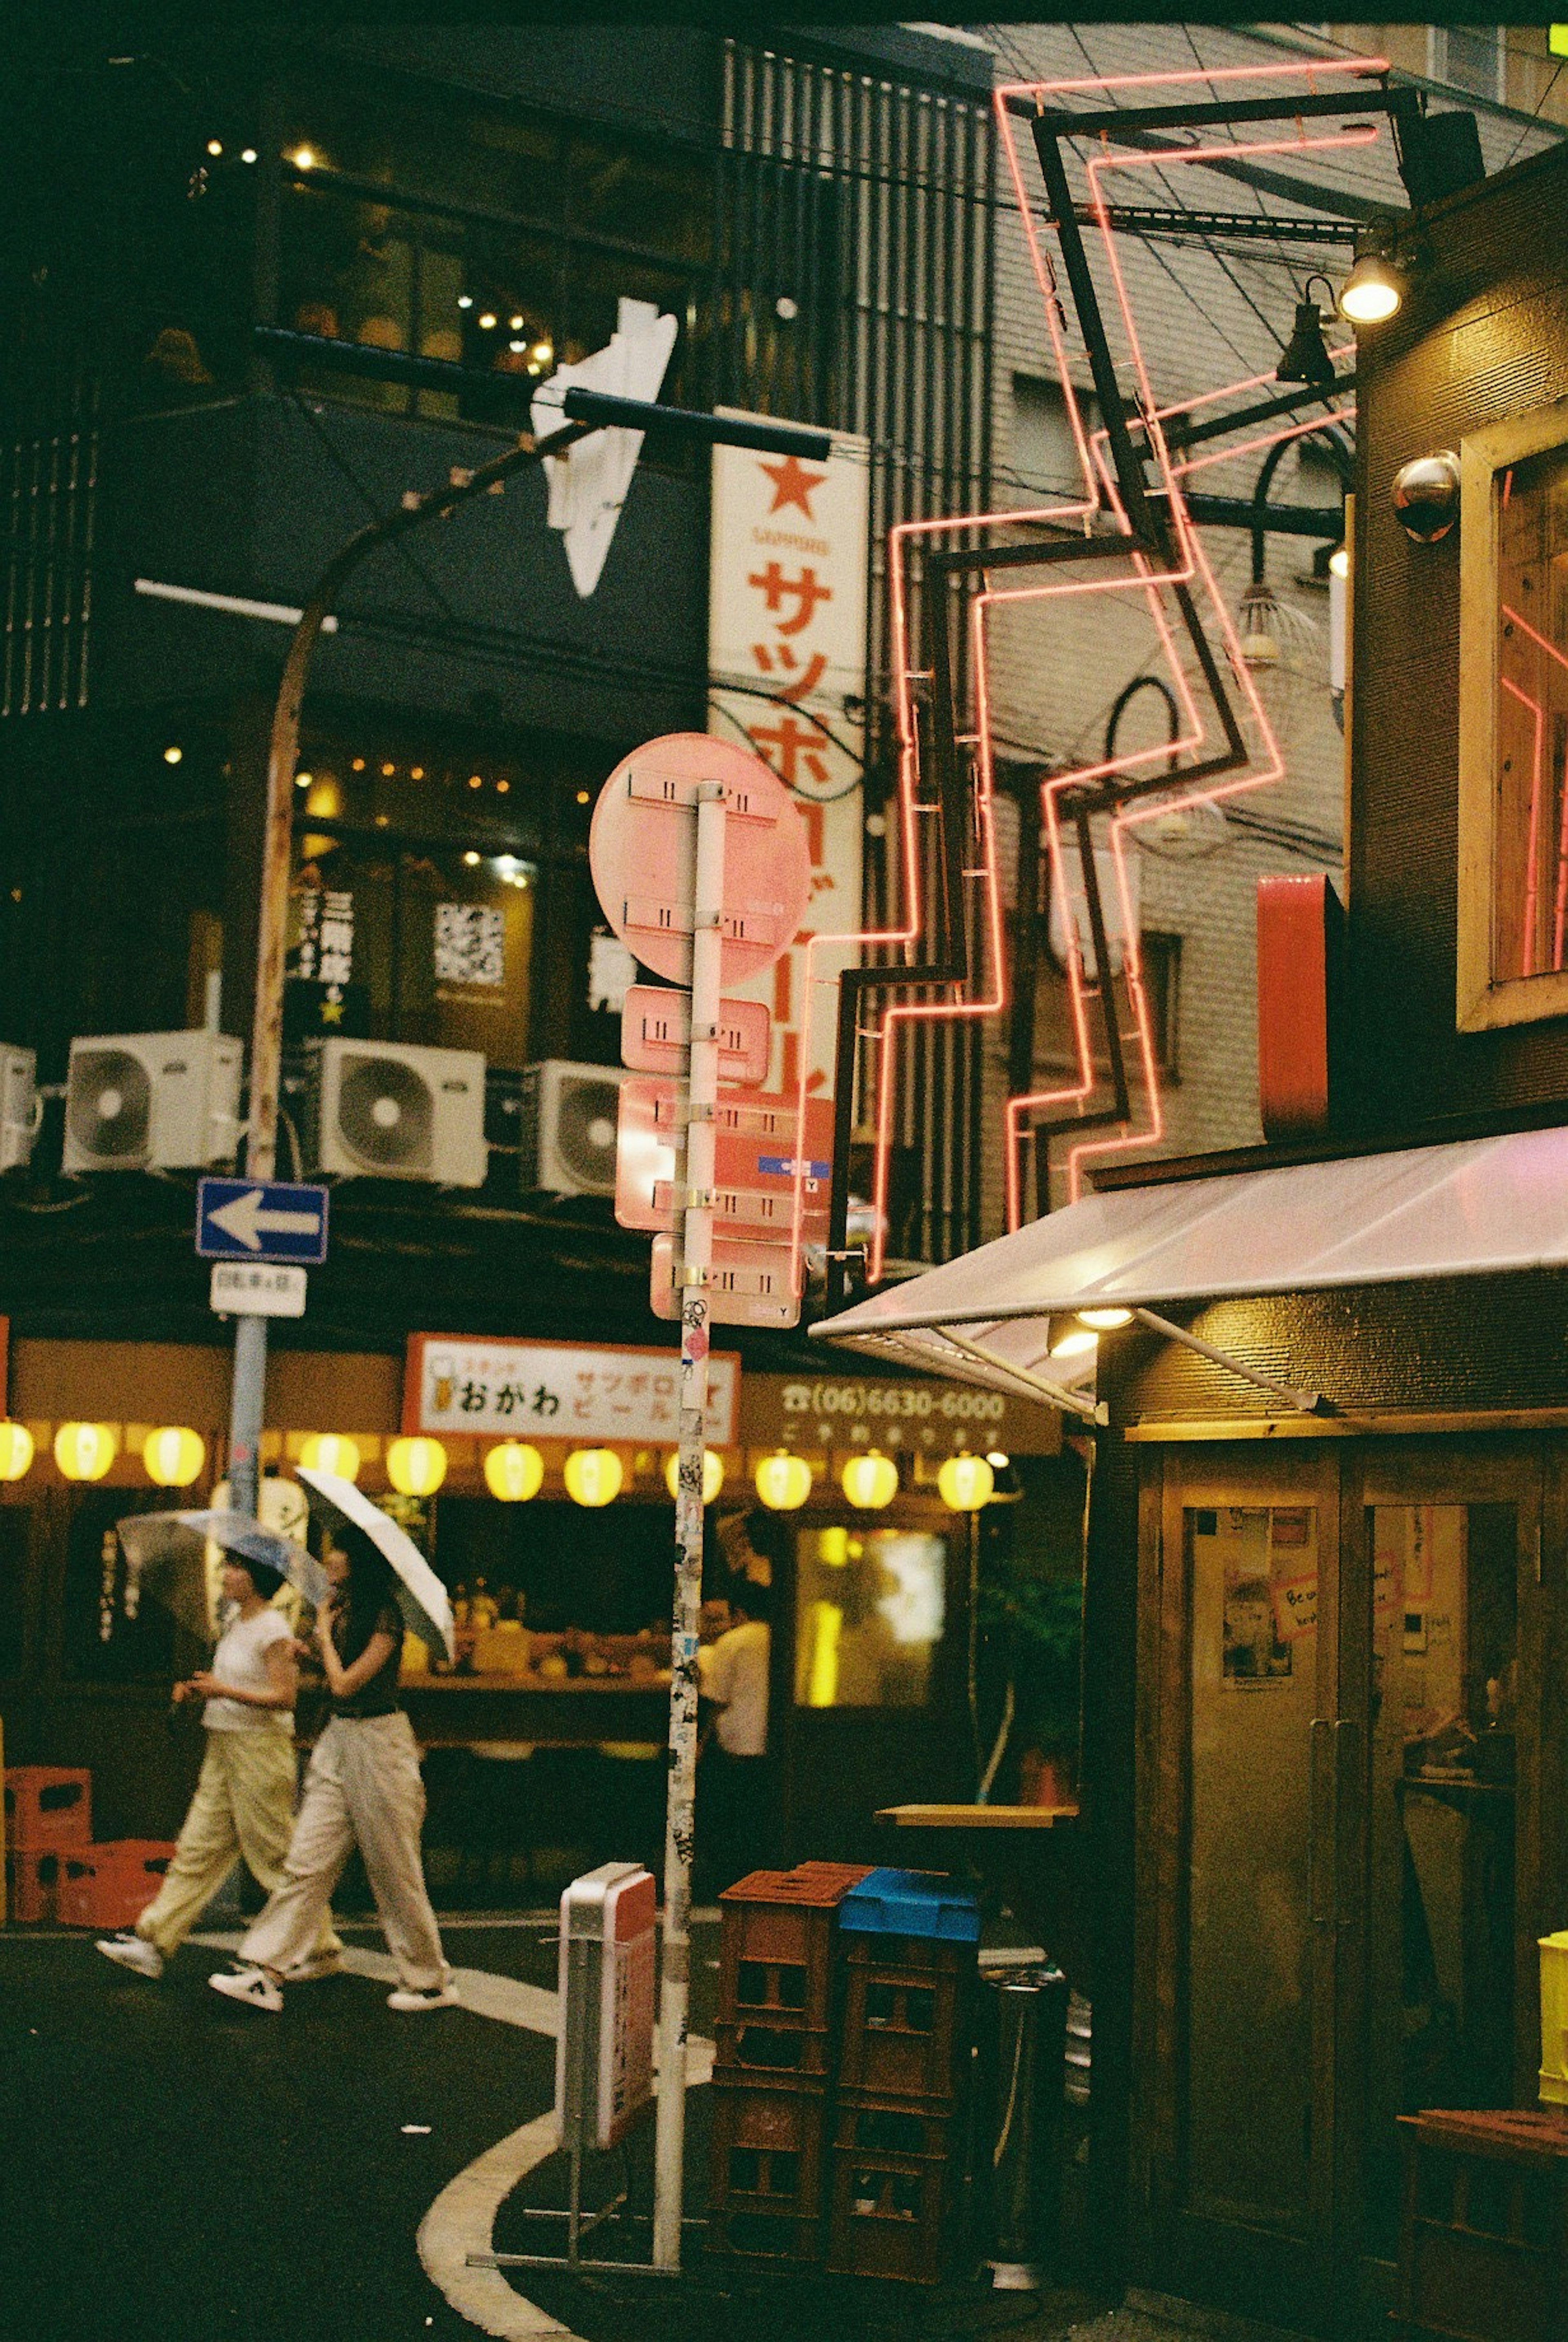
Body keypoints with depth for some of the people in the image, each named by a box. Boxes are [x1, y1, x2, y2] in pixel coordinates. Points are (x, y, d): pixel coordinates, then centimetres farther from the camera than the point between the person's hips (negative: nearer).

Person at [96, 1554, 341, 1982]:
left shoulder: (272, 1630, -14)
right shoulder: (235, 1621, 14)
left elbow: (284, 1696, -18)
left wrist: (225, 1691, -22)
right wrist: (197, 1689, 7)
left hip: (260, 1746, -9)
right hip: (223, 1746, 9)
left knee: (275, 1854, -2)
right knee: (199, 1847, 8)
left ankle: (320, 1948, 8)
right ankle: (153, 1943, 10)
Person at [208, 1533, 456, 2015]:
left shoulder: (384, 1617, -16)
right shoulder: (341, 1608, 10)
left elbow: (345, 1683, -20)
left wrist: (325, 1632, -7)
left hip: (378, 1744, -8)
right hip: (337, 1740, 8)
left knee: (394, 1870, 2)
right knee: (307, 1861, 3)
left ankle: (431, 1981, 15)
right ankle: (265, 1972, 2)